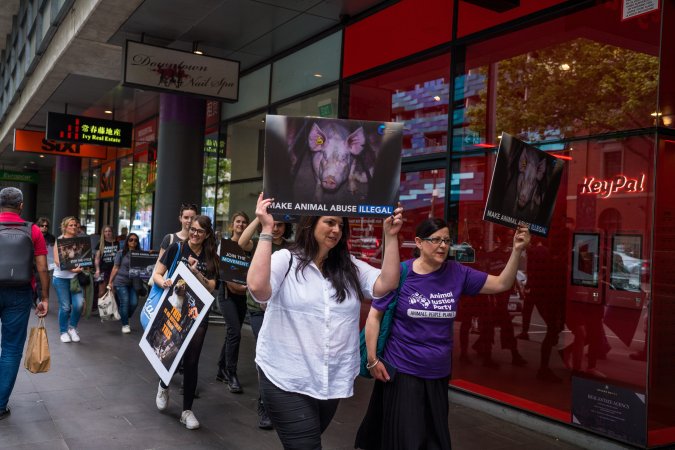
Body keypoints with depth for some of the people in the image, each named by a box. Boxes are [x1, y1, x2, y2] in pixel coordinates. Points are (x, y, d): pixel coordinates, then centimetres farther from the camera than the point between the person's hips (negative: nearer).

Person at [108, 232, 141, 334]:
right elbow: (115, 268, 3)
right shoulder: (121, 253, 1)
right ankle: (125, 325, 6)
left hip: (133, 282, 2)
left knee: (134, 302, -5)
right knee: (124, 302, -6)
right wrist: (110, 282, 1)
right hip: (121, 281, -2)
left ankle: (124, 319, 22)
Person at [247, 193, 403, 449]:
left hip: (334, 381, 5)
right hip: (287, 382, -5)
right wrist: (266, 231, -24)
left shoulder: (350, 267, 7)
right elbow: (257, 287, -24)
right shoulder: (286, 260, -6)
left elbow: (387, 284, -5)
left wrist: (390, 236, -10)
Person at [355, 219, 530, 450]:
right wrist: (372, 359, -9)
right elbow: (374, 316, -7)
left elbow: (502, 284, 0)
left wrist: (517, 251, -13)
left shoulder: (457, 273, -3)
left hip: (439, 373, 4)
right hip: (402, 371, -4)